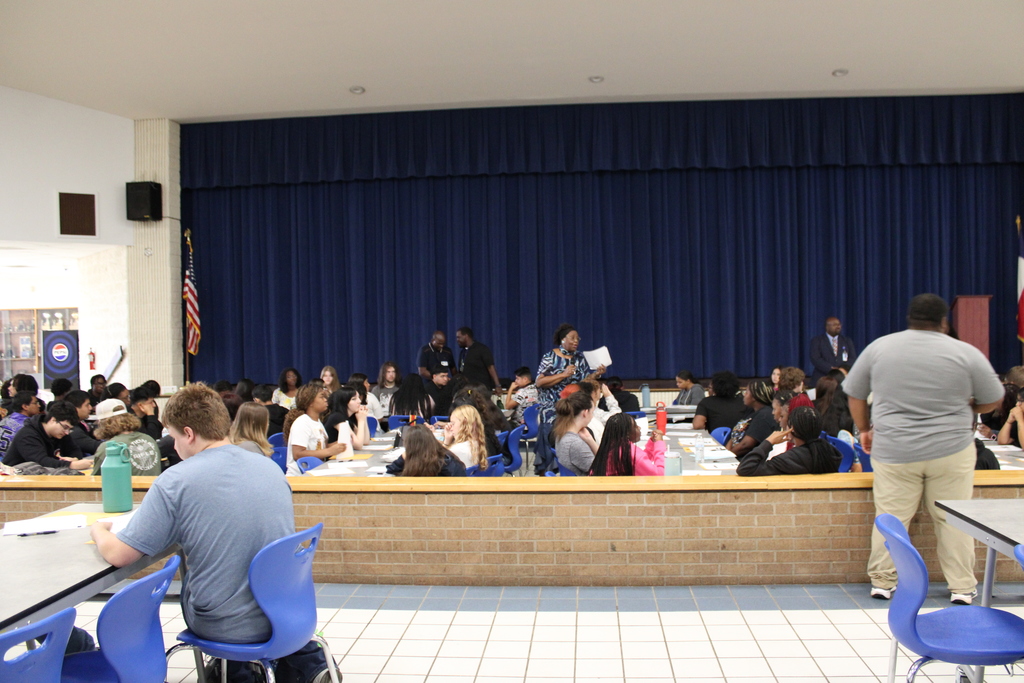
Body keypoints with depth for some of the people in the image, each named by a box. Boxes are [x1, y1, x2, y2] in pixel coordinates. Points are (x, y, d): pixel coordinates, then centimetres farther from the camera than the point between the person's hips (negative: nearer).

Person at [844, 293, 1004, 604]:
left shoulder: (879, 347, 2)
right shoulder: (966, 353, -2)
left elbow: (854, 394, 8)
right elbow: (992, 401, 7)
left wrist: (864, 429, 20)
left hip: (893, 452, 1)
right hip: (951, 450, -1)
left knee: (890, 518, 6)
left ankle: (882, 582, 15)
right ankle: (962, 587, 14)